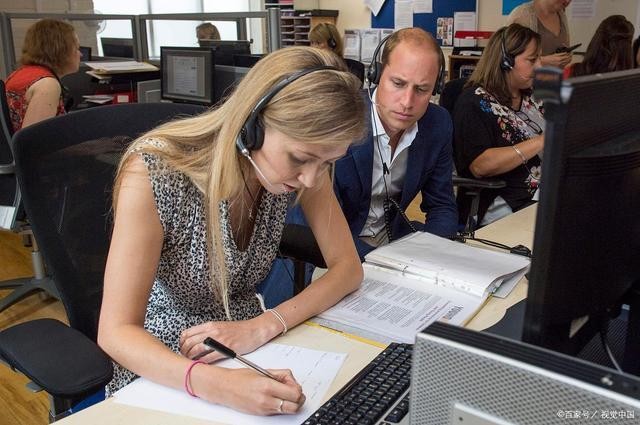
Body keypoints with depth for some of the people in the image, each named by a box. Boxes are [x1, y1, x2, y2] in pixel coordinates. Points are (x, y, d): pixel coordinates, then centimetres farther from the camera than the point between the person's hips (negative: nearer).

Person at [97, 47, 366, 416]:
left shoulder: (302, 163, -14)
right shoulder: (154, 173, -27)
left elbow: (348, 267, -9)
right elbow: (116, 331, -24)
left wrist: (262, 327, -23)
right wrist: (214, 384, -41)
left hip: (249, 354, 4)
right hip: (163, 369, -3)